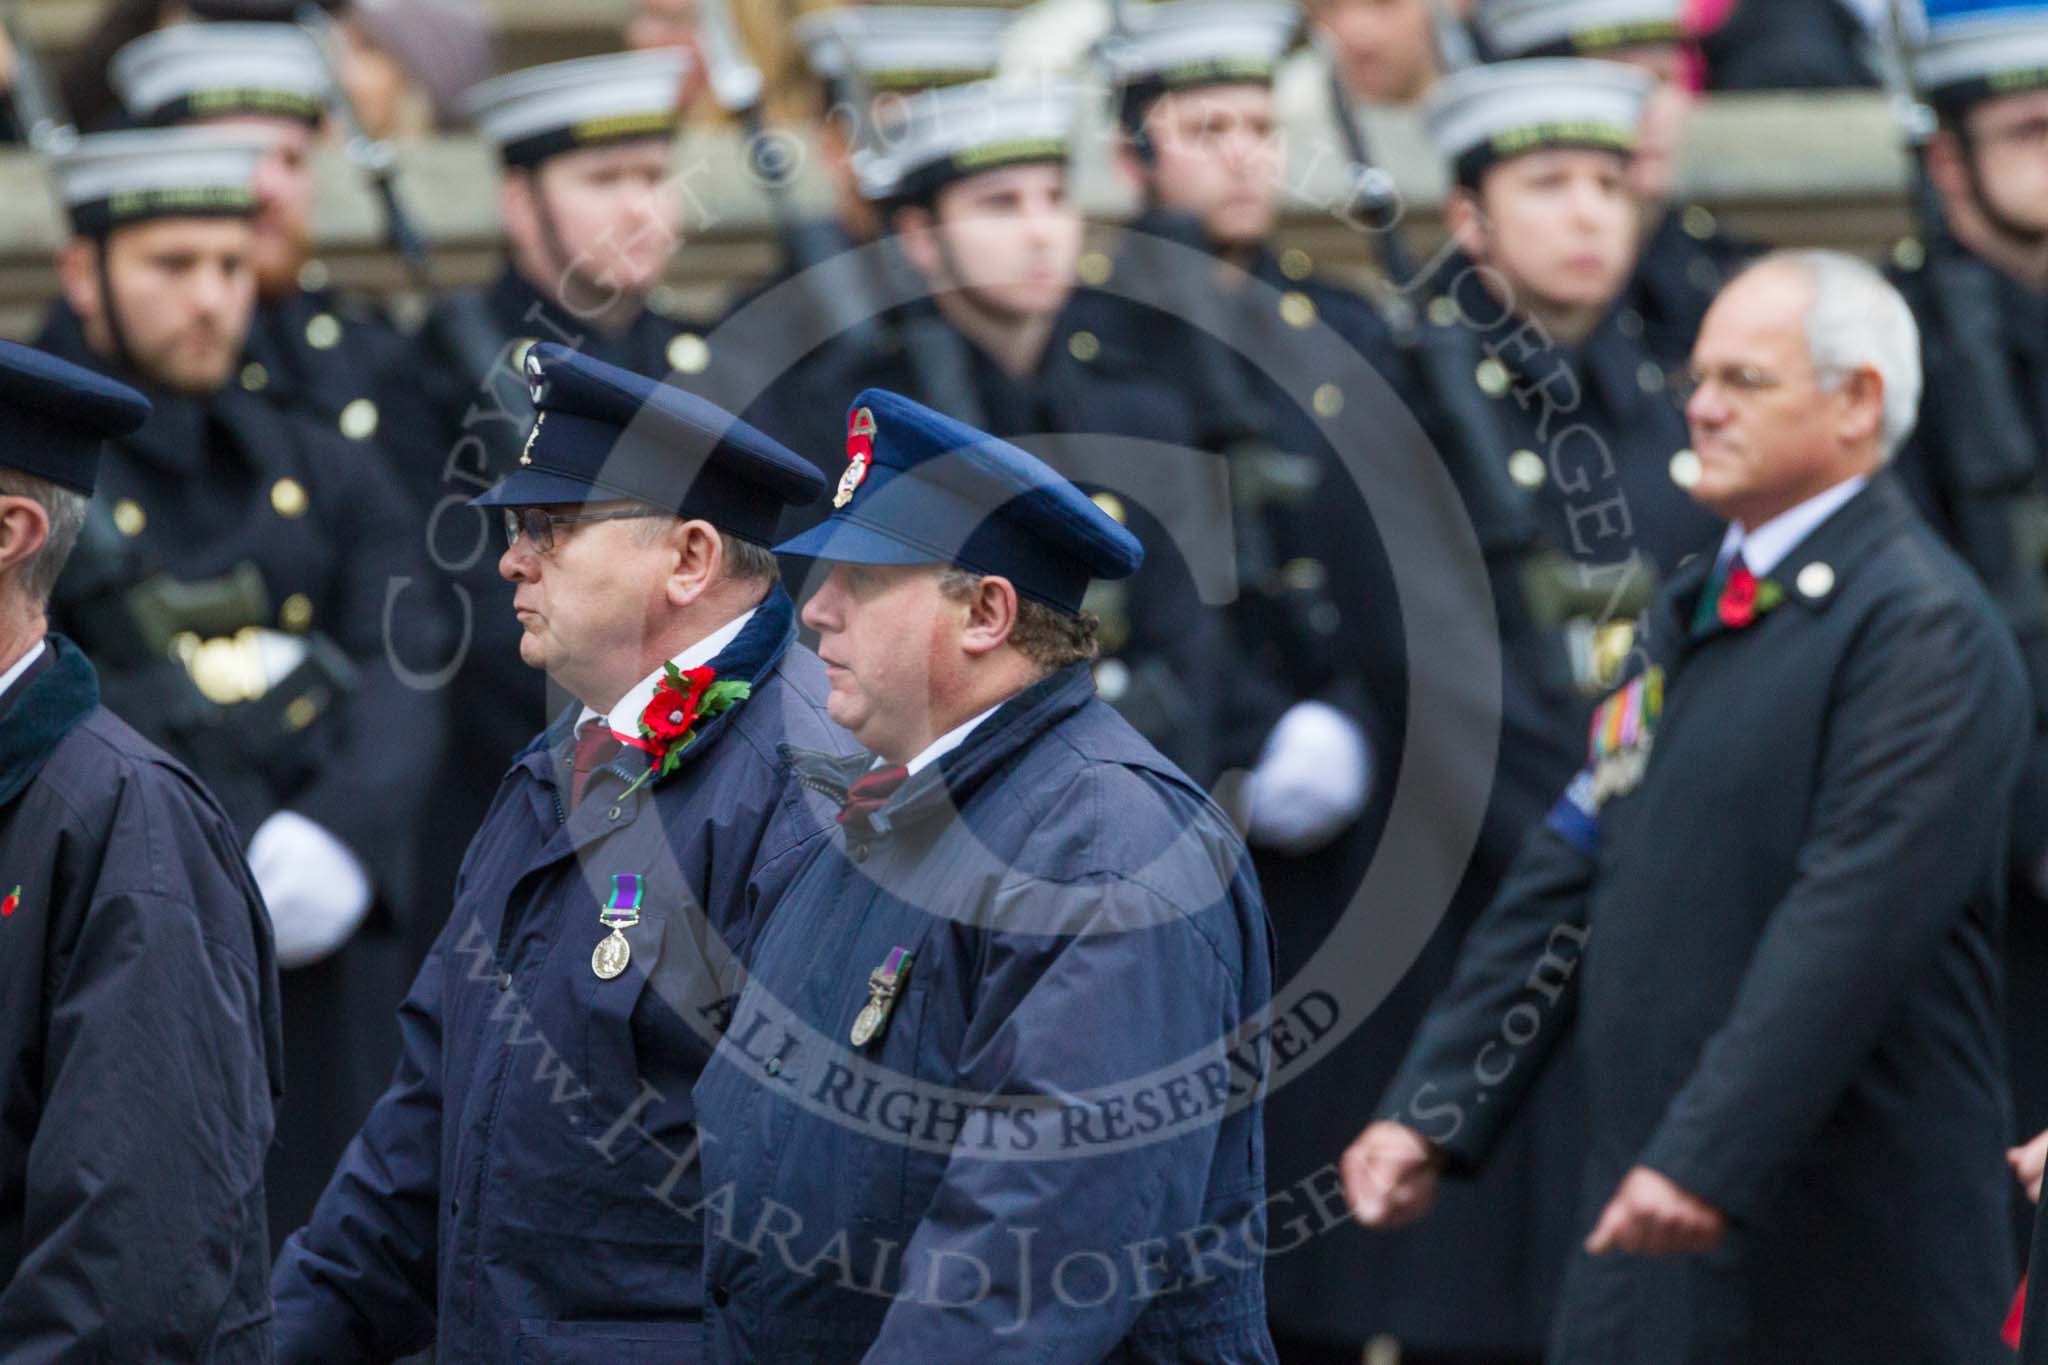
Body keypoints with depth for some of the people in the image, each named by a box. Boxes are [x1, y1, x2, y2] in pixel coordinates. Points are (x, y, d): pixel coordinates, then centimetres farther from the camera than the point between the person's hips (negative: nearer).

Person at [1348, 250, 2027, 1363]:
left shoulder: (1922, 629, -11)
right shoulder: (1694, 611, 17)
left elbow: (1854, 919, -20)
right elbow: (1569, 877, 17)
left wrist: (1710, 1157, -26)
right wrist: (1433, 1111, 9)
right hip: (1647, 1229, 8)